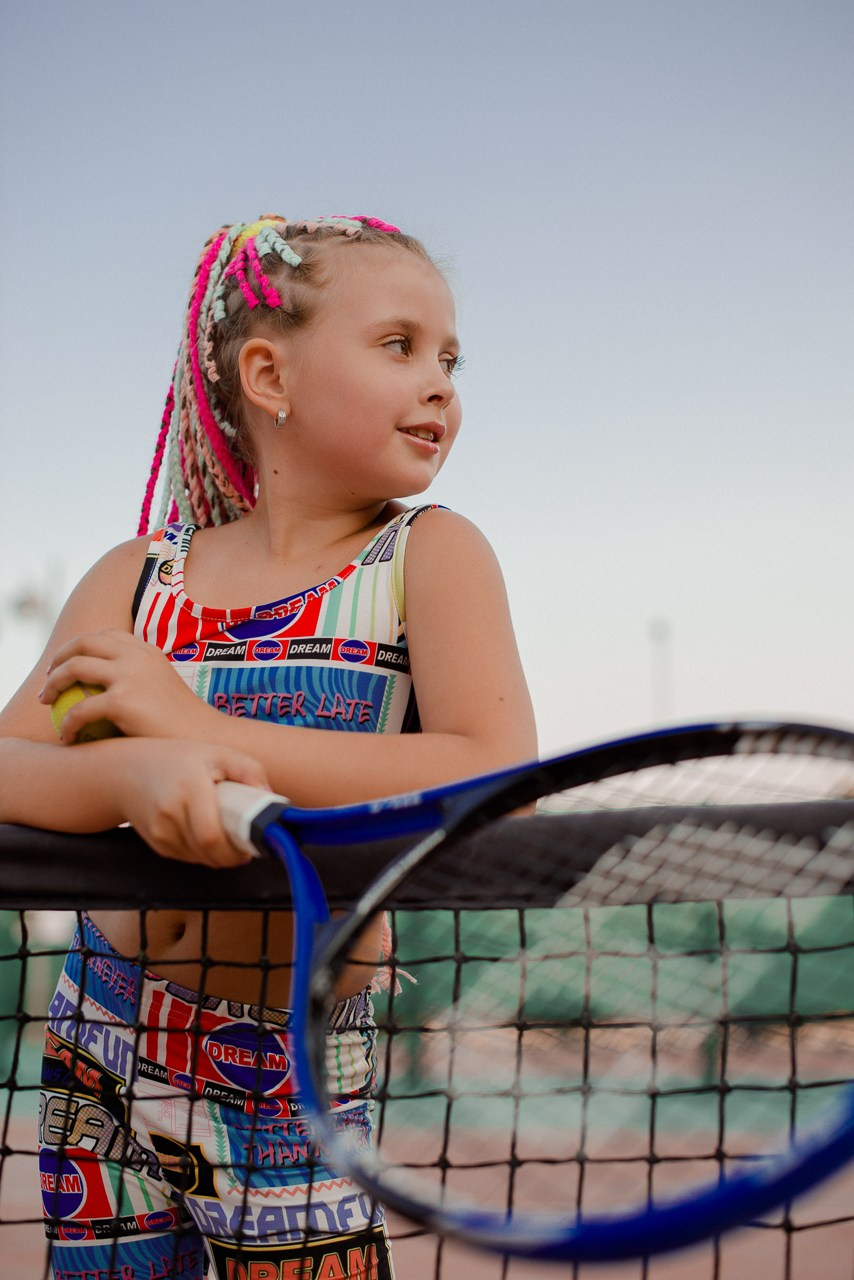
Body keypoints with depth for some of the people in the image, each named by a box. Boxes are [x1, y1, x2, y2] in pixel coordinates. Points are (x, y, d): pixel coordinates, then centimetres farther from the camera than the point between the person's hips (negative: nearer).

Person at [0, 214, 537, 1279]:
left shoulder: (431, 554, -6)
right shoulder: (137, 578, 0)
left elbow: (495, 782, -21)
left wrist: (196, 726, -21)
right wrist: (133, 772, -33)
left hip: (289, 1075, -2)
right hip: (101, 1056, 3)